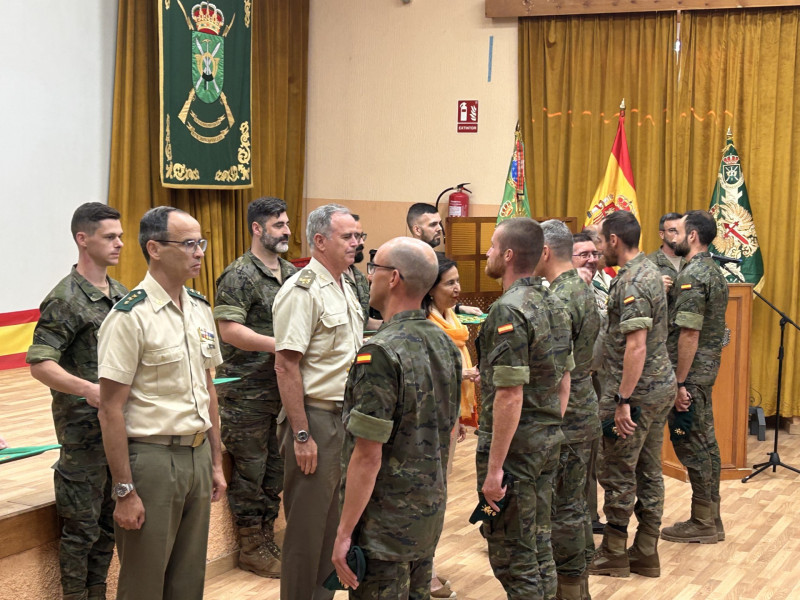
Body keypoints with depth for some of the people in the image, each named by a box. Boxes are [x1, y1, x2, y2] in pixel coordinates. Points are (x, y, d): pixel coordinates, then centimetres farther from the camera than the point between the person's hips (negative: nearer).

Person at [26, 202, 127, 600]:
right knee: (82, 524, 0)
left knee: (111, 519, 15)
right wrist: (87, 389, -31)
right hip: (83, 429, -7)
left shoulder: (121, 294, 11)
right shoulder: (65, 300, -12)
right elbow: (40, 364, -19)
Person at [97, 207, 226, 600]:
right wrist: (124, 491, -16)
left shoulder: (200, 309, 9)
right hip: (152, 459, -7)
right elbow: (111, 410, -16)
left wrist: (216, 462, 15)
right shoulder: (130, 317, -15)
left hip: (198, 455, 7)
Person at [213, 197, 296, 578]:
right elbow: (230, 331, -19)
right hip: (247, 392, -7)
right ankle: (252, 549, 14)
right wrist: (281, 345, -23)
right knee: (249, 470, 3)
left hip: (284, 386, 7)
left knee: (276, 468, 14)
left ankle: (268, 539, 27)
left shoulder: (293, 274, 11)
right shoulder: (239, 275, -12)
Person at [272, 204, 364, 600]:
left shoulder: (344, 286, 13)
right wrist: (302, 435, -21)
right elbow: (286, 365, -20)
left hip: (343, 418, 9)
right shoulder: (302, 292, -15)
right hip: (314, 418, -9)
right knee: (307, 526, 0)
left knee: (333, 521, 16)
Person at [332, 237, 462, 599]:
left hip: (386, 523, -8)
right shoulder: (445, 344, 5)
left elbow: (368, 456, -22)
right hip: (431, 515, 8)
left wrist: (344, 532, -16)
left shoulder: (381, 352, -22)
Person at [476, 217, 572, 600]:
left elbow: (510, 397, -23)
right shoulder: (554, 304, 9)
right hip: (548, 440, 9)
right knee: (539, 546, 17)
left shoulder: (509, 311, -19)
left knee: (511, 554, 0)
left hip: (514, 444, -9)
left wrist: (494, 468, -21)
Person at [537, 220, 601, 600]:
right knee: (576, 505, 17)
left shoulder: (560, 300, -20)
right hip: (585, 412, 10)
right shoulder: (583, 291, 12)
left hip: (566, 421, -10)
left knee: (563, 510, -1)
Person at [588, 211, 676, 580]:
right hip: (661, 385, 10)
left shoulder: (631, 283, -19)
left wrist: (623, 400, -25)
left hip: (635, 390, -10)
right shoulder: (648, 271, 13)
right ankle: (646, 554, 19)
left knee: (617, 472, 0)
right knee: (648, 471, 12)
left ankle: (614, 556, 9)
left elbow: (636, 346, -26)